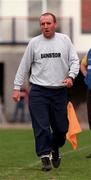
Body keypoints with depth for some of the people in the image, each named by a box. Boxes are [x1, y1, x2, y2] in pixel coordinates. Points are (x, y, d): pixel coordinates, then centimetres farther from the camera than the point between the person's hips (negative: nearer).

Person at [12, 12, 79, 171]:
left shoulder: (65, 40, 5)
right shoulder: (34, 43, 3)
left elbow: (74, 61, 6)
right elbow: (24, 66, 7)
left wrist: (71, 76, -12)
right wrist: (17, 87, 3)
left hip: (60, 91, 1)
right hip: (38, 92, -1)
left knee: (61, 127, 6)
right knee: (41, 127, -7)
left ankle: (55, 149, 34)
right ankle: (45, 157, -2)